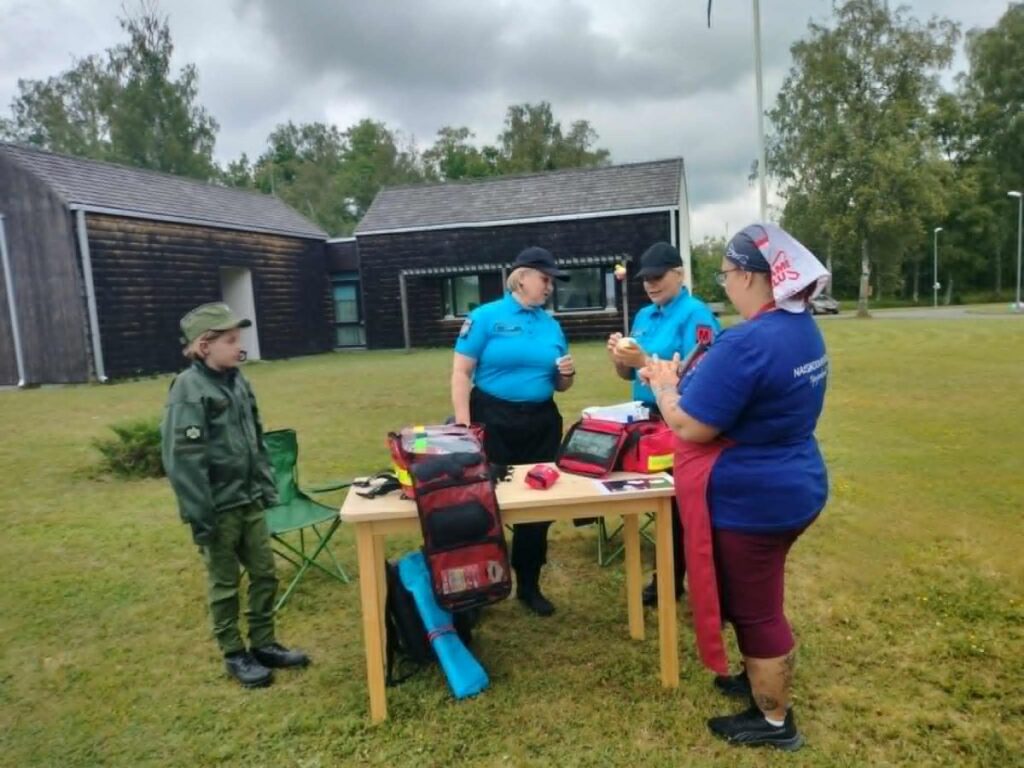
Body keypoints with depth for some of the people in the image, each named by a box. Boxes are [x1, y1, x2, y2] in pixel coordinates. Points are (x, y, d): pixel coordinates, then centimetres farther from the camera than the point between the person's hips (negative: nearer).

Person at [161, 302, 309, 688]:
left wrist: (267, 487, 13)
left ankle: (263, 643, 31)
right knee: (225, 584, 9)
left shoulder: (238, 381, 5)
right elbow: (183, 459, -19)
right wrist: (200, 518, -19)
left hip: (249, 500, 7)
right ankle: (234, 655, 26)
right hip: (219, 507, -7)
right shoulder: (188, 390, -17)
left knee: (265, 573, 14)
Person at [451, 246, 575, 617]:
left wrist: (567, 373, -7)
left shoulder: (551, 324, 10)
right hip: (493, 421, -5)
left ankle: (529, 585, 27)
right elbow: (461, 373, -9)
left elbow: (560, 386, 16)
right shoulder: (485, 317, -5)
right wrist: (464, 427, -15)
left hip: (542, 424, 5)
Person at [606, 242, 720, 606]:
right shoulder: (644, 316, 11)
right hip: (649, 419, 7)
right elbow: (629, 376, 14)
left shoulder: (696, 315, -12)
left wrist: (644, 360, -27)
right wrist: (619, 357, -8)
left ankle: (673, 579, 17)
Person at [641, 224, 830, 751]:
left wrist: (664, 385, -7)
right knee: (758, 599, 27)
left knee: (754, 609, 9)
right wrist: (697, 377, 8)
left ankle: (775, 721, 28)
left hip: (750, 501, -10)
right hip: (794, 488, 10)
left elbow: (691, 427, -24)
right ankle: (762, 681, 46)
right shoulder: (804, 330, 4)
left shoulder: (747, 342, -28)